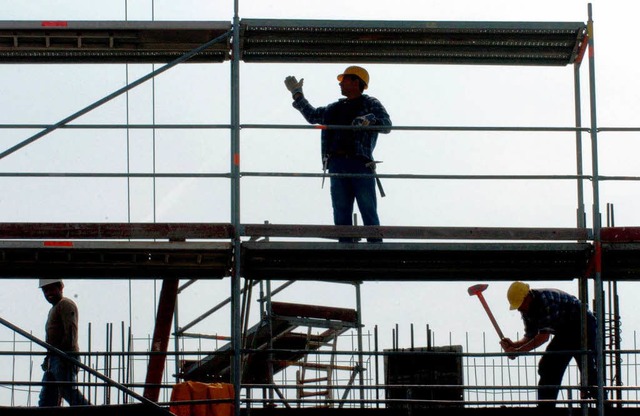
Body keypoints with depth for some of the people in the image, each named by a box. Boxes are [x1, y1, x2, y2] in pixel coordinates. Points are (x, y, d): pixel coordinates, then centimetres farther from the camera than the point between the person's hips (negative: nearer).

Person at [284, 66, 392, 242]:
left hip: (361, 163, -6)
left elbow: (386, 125, -6)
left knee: (369, 212, -10)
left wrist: (369, 119, -24)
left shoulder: (370, 104, 8)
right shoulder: (336, 108, 25)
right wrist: (297, 94, 38)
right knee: (341, 215, 1)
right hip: (337, 165, 6)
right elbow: (312, 116, 36)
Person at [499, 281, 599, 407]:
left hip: (582, 327, -9)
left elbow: (544, 335, -31)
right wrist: (514, 345, -18)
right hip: (564, 333, 9)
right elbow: (530, 337, 2)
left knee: (588, 368, -21)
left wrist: (518, 351, -30)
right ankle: (545, 407, 5)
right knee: (548, 368, 2)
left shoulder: (545, 299, -29)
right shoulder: (527, 309, -1)